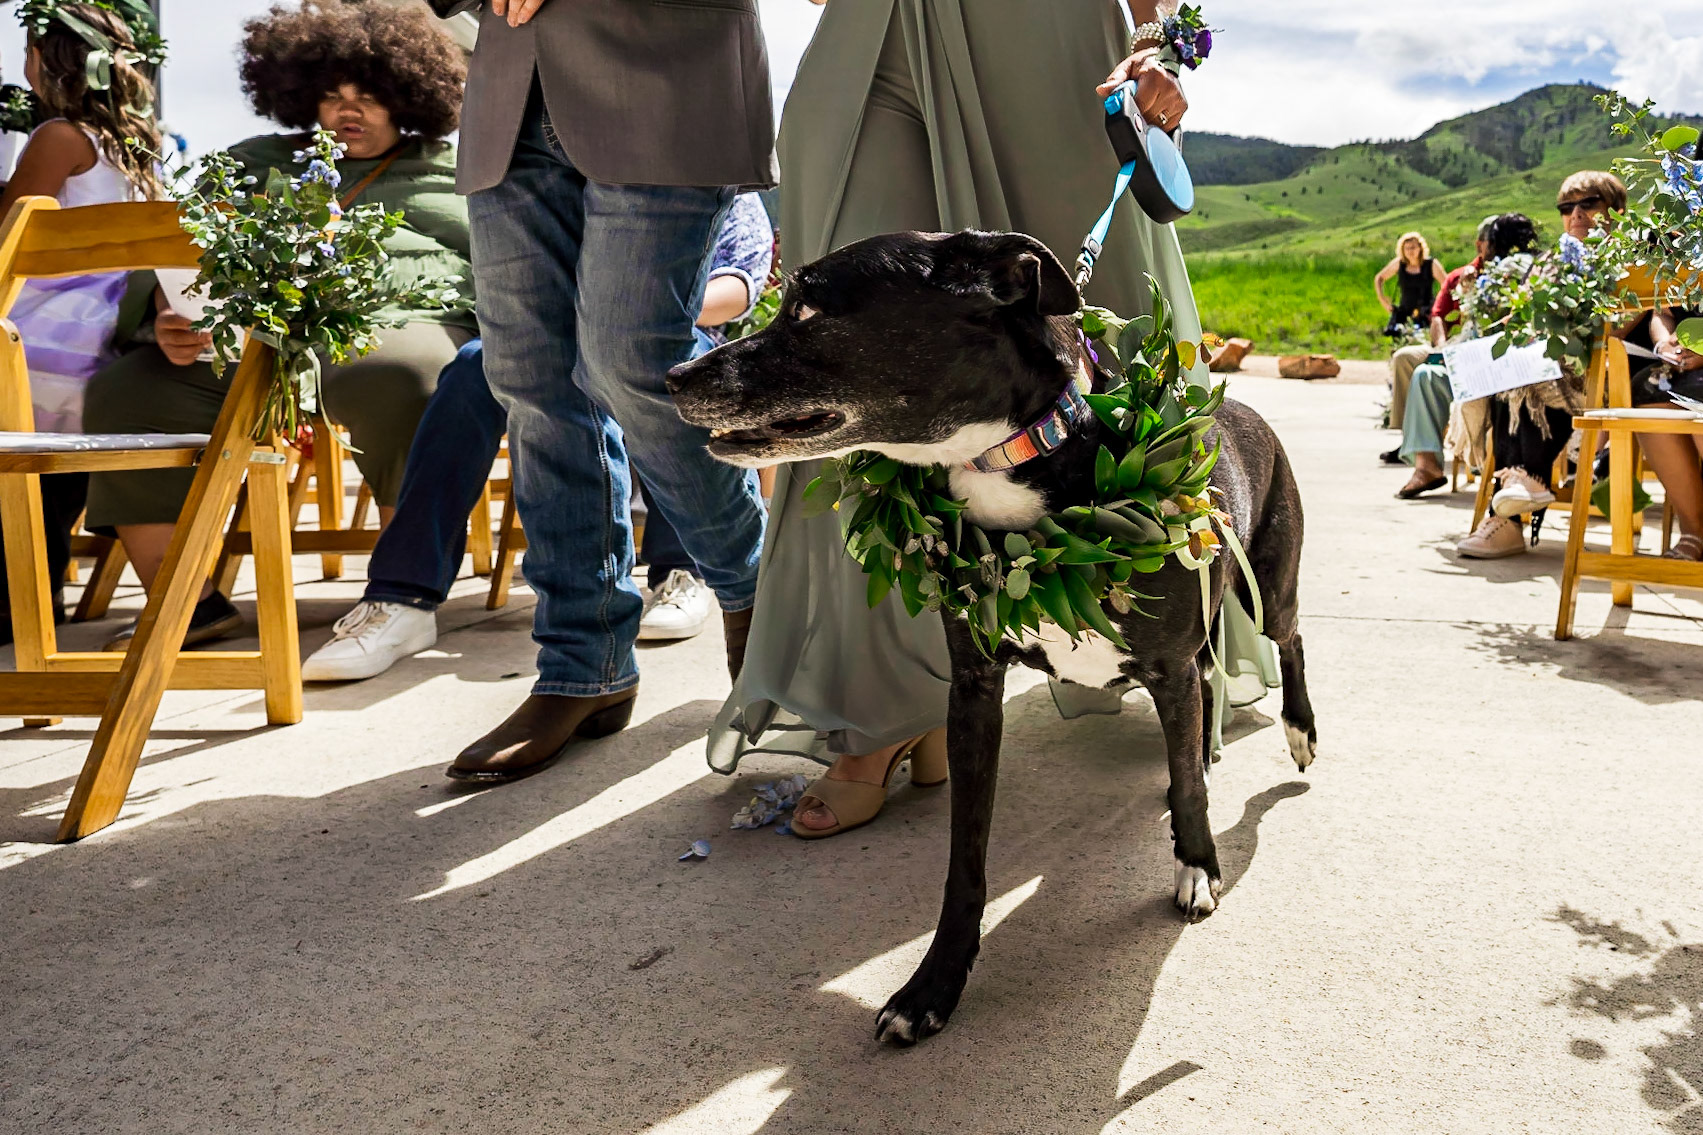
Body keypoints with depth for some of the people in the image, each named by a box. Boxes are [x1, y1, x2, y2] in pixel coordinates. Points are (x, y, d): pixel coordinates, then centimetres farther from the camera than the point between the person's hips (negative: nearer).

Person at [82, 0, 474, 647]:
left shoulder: (454, 168, 23)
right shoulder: (257, 165, 28)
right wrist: (174, 321, -2)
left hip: (399, 323, -3)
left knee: (398, 378, -40)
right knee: (125, 393, -19)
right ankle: (187, 603, -15)